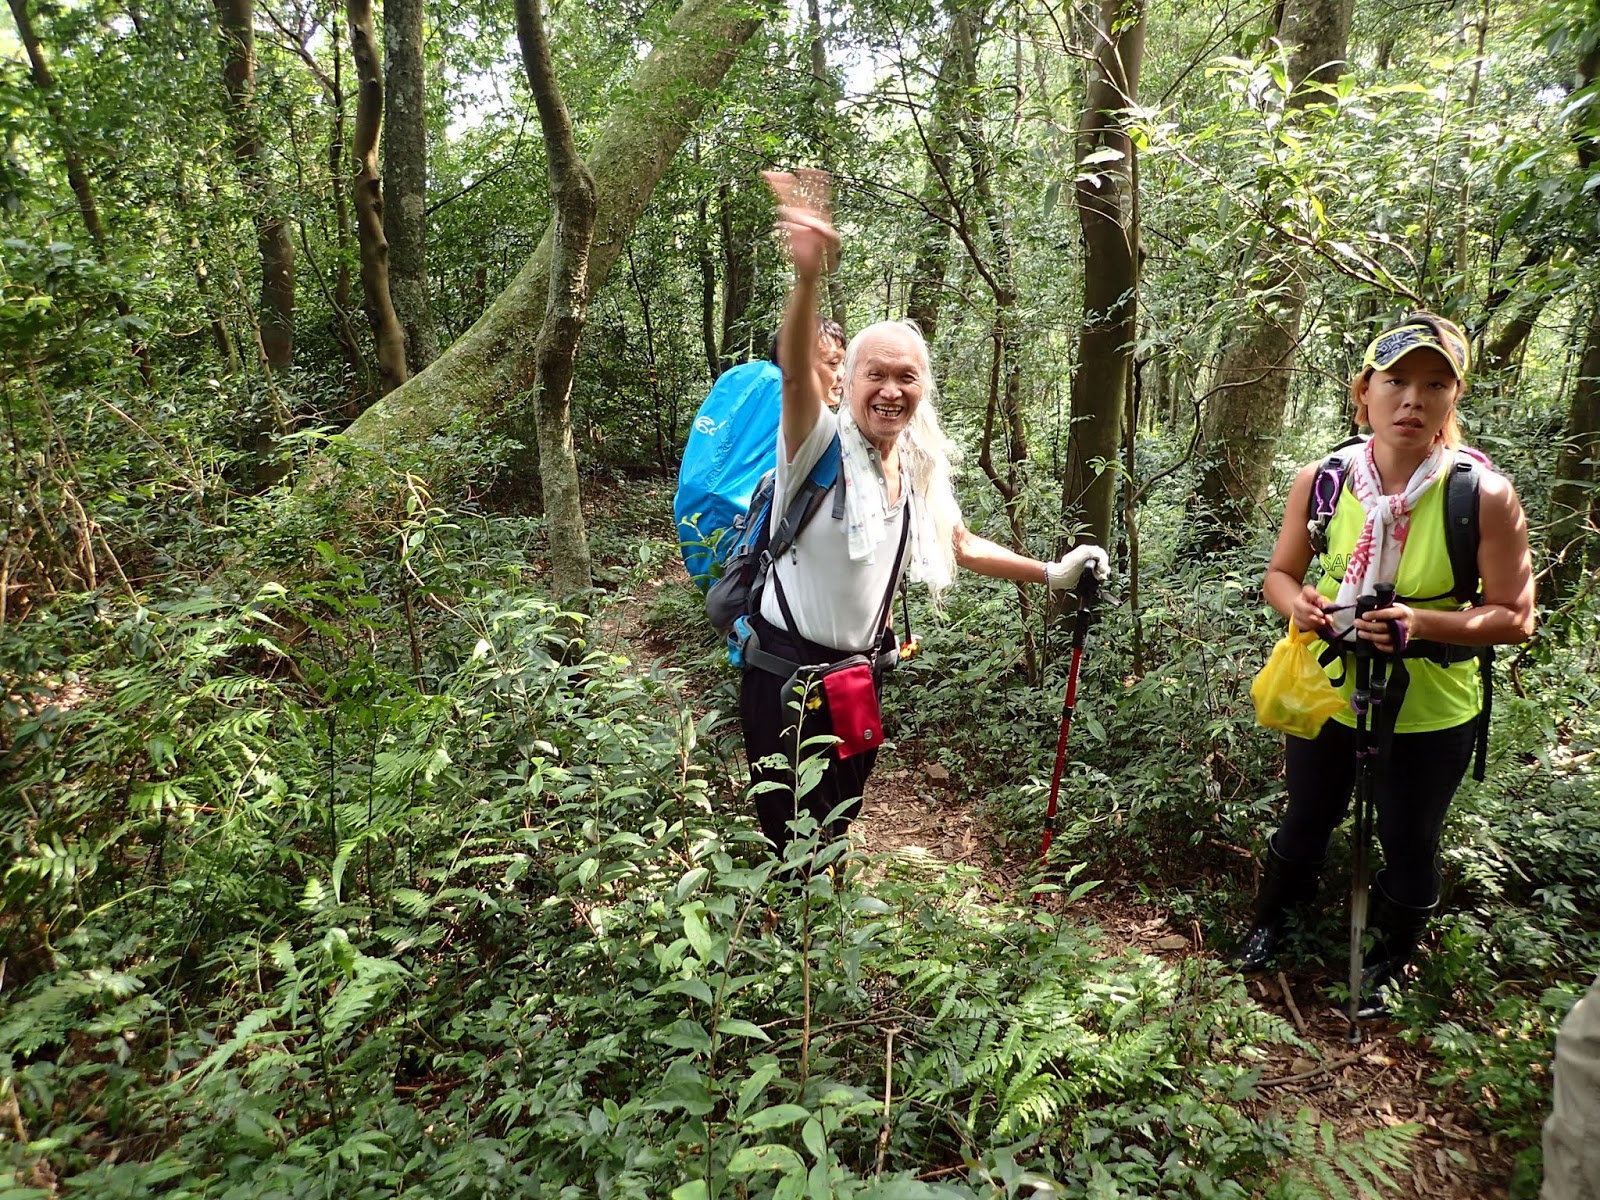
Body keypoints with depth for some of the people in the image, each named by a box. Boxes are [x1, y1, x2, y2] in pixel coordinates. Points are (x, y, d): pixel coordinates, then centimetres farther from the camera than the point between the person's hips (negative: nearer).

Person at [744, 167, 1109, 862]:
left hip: (862, 670, 6)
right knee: (794, 842, 4)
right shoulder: (819, 443, -17)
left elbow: (962, 547, 17)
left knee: (840, 821, 23)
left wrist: (1052, 574, 13)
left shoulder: (923, 468, 1)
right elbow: (794, 370, -38)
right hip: (788, 670, -6)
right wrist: (807, 276, -56)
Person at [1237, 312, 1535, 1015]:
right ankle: (1271, 917, 50)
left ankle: (1388, 962, 46)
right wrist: (1297, 602, -22)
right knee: (1305, 820, 23)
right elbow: (1281, 573, 0)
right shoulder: (1321, 479, -14)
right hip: (1328, 689, 2)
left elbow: (1515, 617, -14)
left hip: (1430, 709, -2)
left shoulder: (1485, 496, -21)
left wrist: (1421, 623, -30)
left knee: (1409, 845, 18)